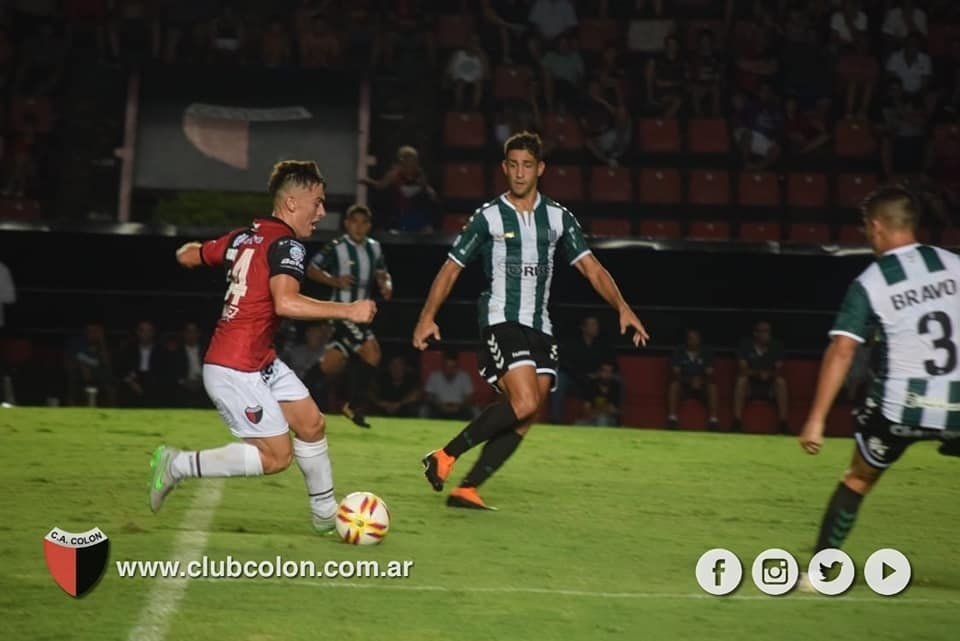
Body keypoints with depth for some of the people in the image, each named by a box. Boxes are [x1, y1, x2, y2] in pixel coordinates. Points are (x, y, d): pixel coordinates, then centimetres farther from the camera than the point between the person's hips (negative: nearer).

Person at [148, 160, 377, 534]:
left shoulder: (244, 237, 9)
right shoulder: (286, 244, -17)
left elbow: (187, 256, 20)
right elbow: (285, 303, -33)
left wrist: (189, 250, 45)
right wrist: (347, 311, -28)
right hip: (234, 370, -10)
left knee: (312, 424, 12)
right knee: (276, 456, -5)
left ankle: (326, 515, 23)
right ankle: (177, 465, 1)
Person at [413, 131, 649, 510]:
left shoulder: (558, 218, 10)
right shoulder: (488, 217, 1)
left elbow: (591, 267, 7)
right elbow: (451, 268, 2)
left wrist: (622, 307, -7)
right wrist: (428, 316, -10)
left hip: (540, 329, 5)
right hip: (501, 321, -5)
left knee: (522, 420, -2)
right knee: (524, 404, -23)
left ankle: (467, 490, 4)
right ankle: (445, 456, -12)